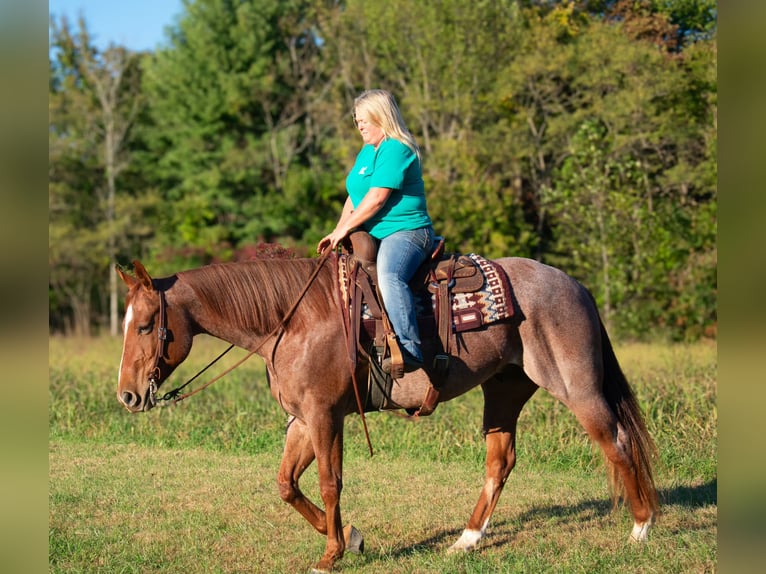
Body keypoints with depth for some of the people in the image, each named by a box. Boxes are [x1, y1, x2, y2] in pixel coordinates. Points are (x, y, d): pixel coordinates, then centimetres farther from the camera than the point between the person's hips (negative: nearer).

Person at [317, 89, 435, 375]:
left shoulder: (396, 150, -12)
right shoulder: (366, 152, 20)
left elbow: (377, 198, -19)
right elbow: (354, 197, 23)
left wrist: (345, 228, -12)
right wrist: (337, 233, 9)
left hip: (405, 232, -11)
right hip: (373, 236, 11)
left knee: (389, 276, -38)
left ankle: (409, 350, -48)